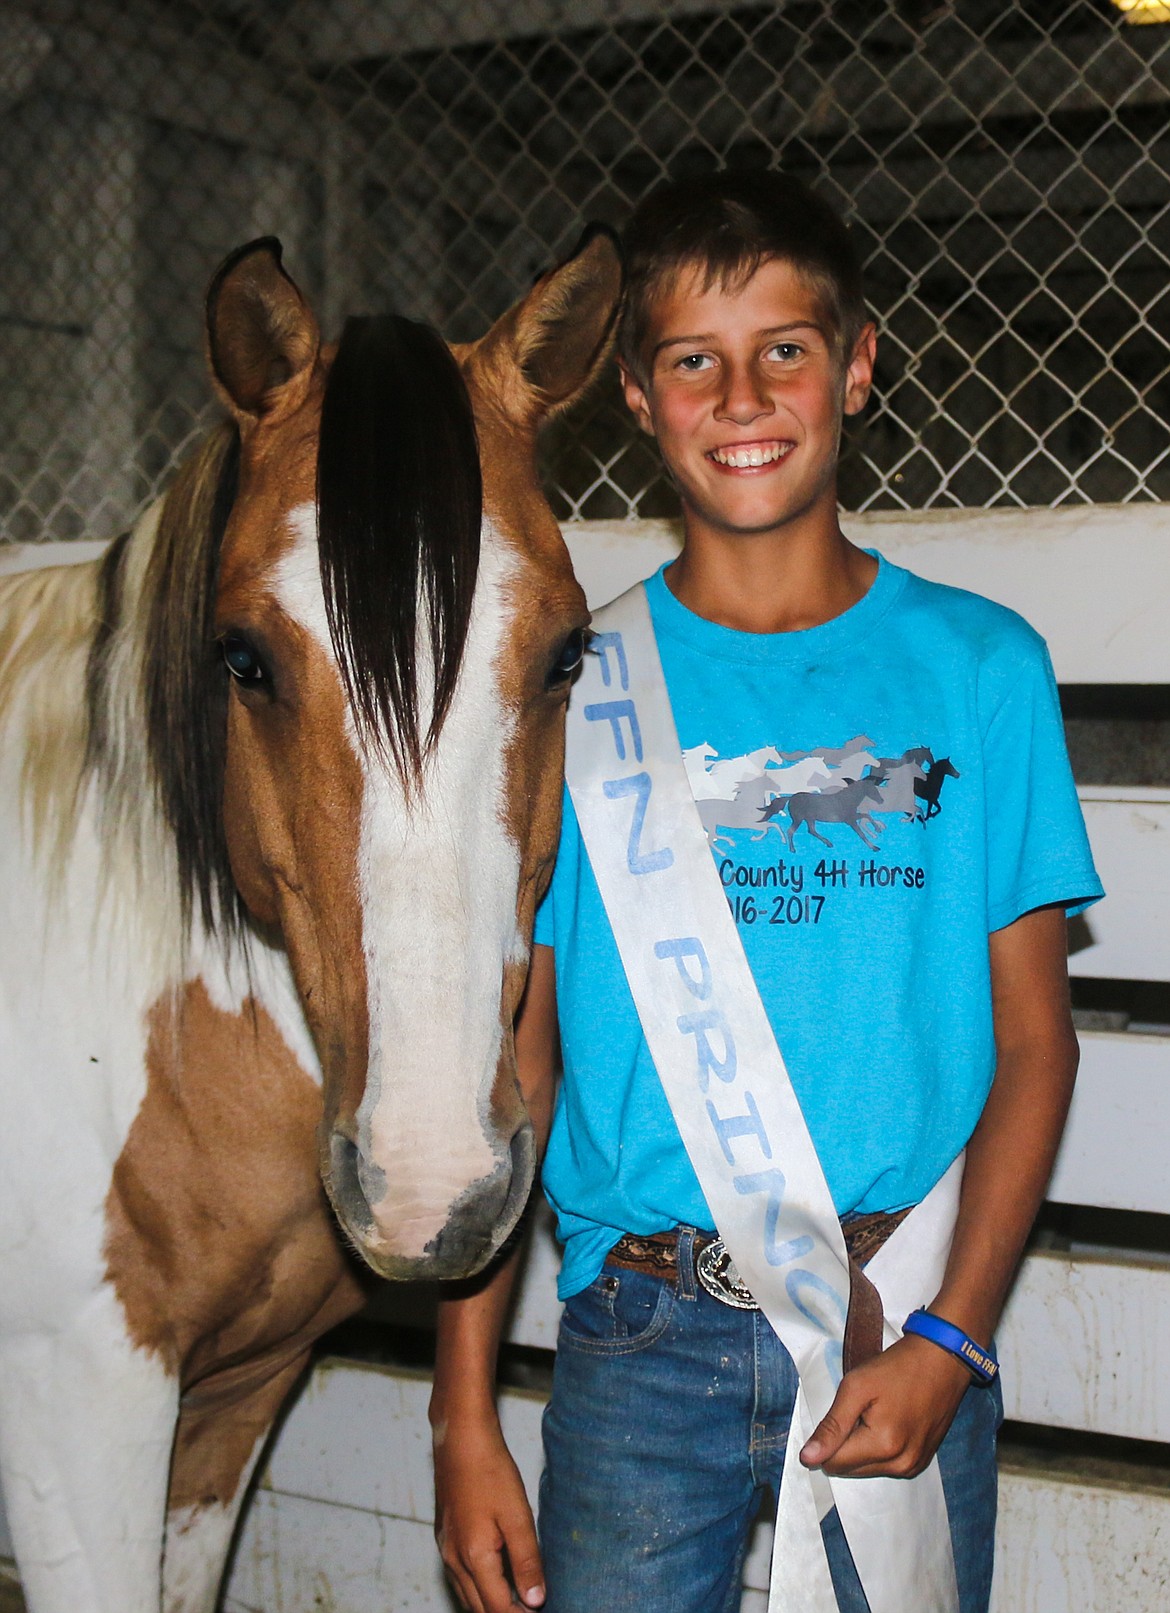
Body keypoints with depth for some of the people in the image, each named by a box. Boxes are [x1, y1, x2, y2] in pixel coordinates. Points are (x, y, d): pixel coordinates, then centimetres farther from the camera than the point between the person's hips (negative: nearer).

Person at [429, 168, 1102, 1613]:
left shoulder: (981, 667, 1)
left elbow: (1031, 1037, 1)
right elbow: (510, 1055, 1)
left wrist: (952, 1338, -11)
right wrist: (463, 1411, -4)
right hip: (640, 1335, 0)